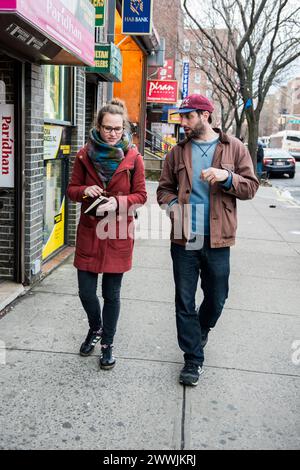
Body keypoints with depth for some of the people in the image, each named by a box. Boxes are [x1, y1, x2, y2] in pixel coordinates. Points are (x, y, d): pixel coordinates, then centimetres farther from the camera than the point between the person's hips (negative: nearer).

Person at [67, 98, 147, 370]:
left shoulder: (133, 157, -3)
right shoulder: (85, 154, 2)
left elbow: (141, 195, 0)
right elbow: (72, 189, 8)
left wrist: (117, 202, -18)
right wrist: (85, 191, -14)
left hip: (118, 233, -2)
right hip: (89, 231, 2)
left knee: (111, 294, 7)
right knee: (86, 292, 6)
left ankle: (108, 344, 27)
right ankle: (95, 328, 38)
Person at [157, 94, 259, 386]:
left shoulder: (234, 148, 2)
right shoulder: (178, 152, 8)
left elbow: (250, 187, 1)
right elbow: (164, 187, 13)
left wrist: (227, 177, -18)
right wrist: (173, 204, -8)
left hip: (217, 241, -1)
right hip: (184, 239, 1)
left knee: (216, 298, 13)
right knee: (185, 301, 4)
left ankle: (201, 332, 45)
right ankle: (193, 359, 19)